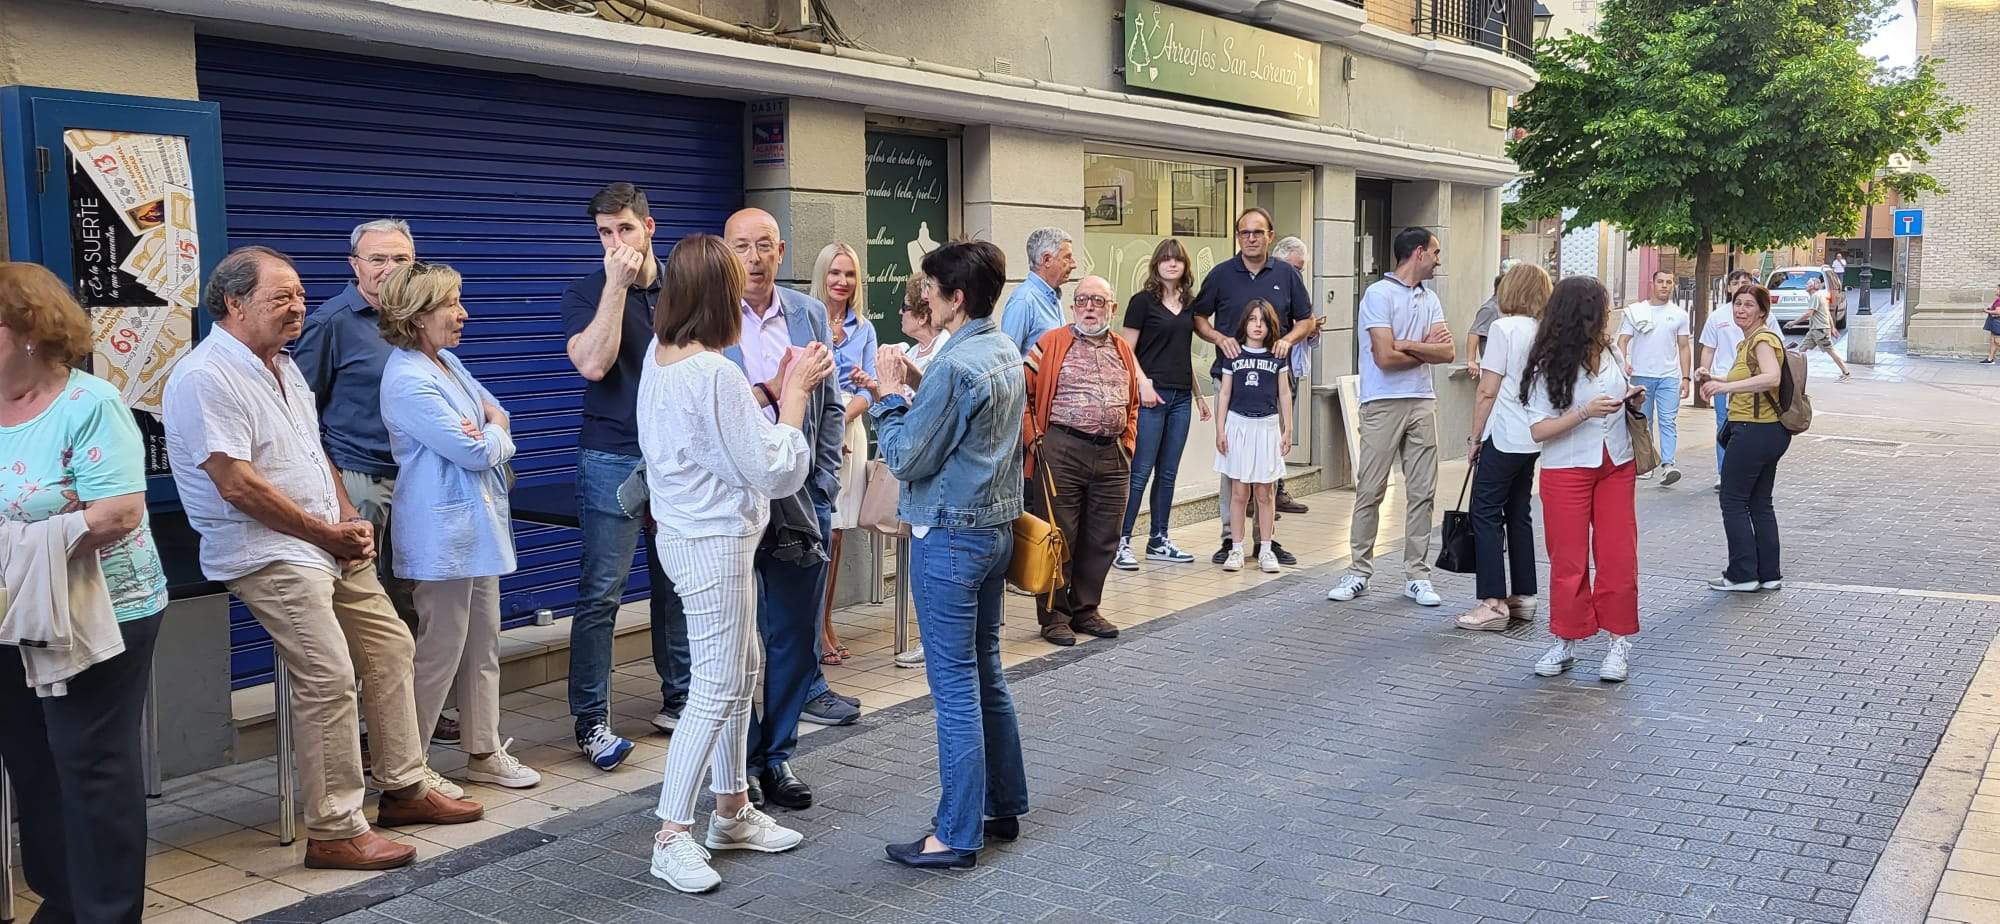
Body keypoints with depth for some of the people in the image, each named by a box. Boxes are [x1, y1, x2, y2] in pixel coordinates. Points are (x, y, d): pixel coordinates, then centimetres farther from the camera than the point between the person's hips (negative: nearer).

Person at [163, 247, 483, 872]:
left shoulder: (283, 367, 16)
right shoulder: (206, 377, -15)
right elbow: (239, 486, -20)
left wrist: (349, 518, 6)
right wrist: (328, 533, -14)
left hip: (329, 541, 10)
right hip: (269, 554, -10)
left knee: (390, 645, 11)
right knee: (329, 678, -17)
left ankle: (405, 785, 23)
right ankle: (334, 831, -9)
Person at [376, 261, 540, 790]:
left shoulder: (448, 362, 12)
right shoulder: (408, 380, -18)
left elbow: (499, 430, 14)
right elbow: (476, 453, -20)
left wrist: (488, 436, -10)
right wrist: (494, 433, 2)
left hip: (479, 523, 10)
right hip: (444, 529, -10)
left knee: (484, 646, 14)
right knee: (440, 651, -2)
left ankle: (484, 754, 24)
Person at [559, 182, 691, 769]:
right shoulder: (587, 294, -3)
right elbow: (592, 364, -20)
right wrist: (616, 285, -19)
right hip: (614, 460, -4)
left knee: (677, 584, 10)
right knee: (601, 593, -5)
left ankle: (678, 702, 22)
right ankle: (592, 721, 2)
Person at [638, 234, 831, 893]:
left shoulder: (660, 355, 4)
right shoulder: (716, 374, -25)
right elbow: (776, 473, -20)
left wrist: (780, 391, 5)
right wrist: (795, 392, -10)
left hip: (688, 534, 10)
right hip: (714, 543, -10)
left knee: (743, 668, 19)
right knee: (716, 689, -2)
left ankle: (732, 812, 30)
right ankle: (672, 839, 5)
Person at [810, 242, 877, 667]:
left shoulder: (864, 328, 12)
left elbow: (868, 388, 5)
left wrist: (841, 420, -10)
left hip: (849, 430, 4)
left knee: (836, 531, 8)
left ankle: (826, 622, 16)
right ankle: (816, 630, -1)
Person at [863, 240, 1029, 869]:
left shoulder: (955, 367, -21)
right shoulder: (1007, 353, 9)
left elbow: (906, 459, -16)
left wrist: (888, 397, -4)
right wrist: (916, 391, 7)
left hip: (950, 538, -9)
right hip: (996, 527, 10)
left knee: (955, 686, -3)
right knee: (985, 672, 18)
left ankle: (958, 837, 5)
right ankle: (1003, 807, 28)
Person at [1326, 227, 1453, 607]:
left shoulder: (1430, 298, 14)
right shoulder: (1379, 294, -6)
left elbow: (1448, 351, 1)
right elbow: (1385, 357, -15)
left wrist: (1407, 345, -11)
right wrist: (1427, 350, -1)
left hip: (1422, 402, 6)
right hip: (1384, 403, -6)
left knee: (1422, 492, 5)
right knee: (1370, 490, -1)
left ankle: (1417, 575, 11)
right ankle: (1359, 571, 8)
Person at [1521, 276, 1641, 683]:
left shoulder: (1610, 354, 5)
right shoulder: (1550, 366, -11)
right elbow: (1538, 430, -14)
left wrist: (1631, 398, 0)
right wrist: (1585, 412, -25)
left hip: (1616, 467, 4)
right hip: (1567, 470, -4)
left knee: (1618, 556, 3)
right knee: (1568, 559, 4)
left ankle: (1620, 641, 12)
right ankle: (1565, 642, 16)